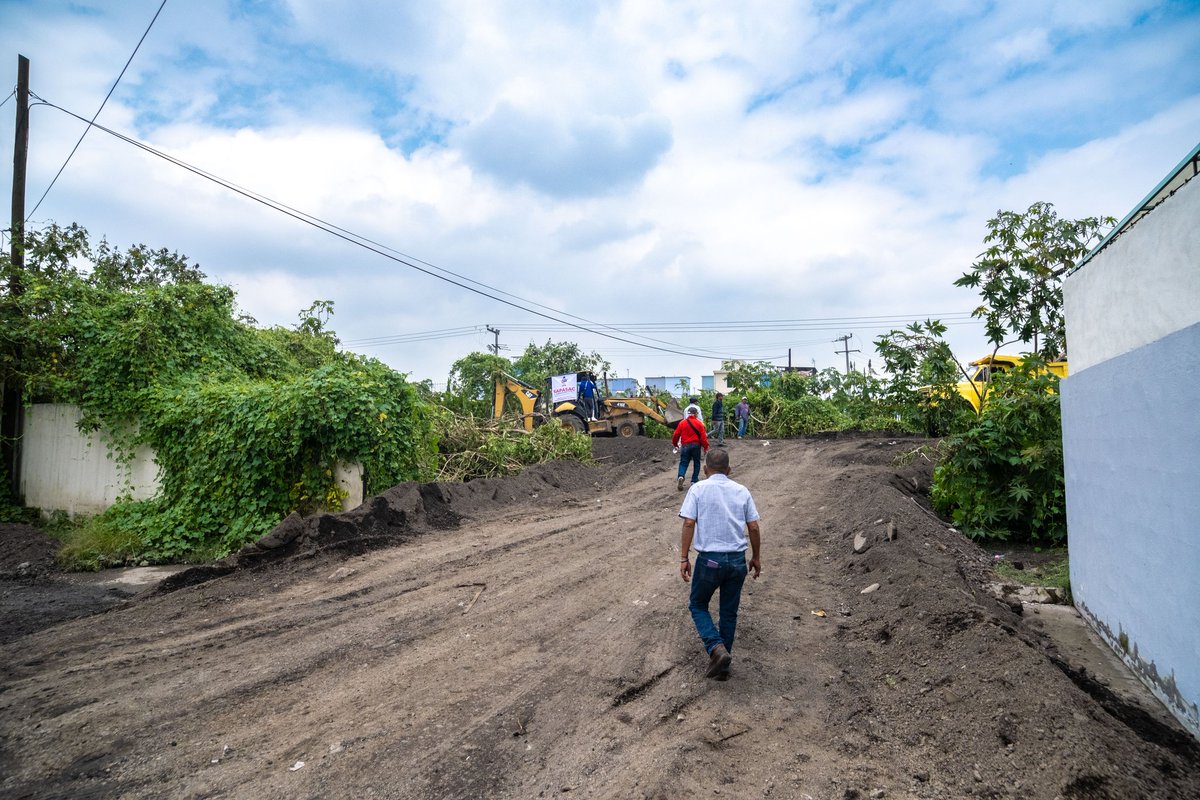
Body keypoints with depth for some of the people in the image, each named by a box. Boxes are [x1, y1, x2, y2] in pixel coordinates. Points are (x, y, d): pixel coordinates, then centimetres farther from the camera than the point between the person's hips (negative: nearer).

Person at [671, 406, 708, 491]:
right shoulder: (699, 423, -3)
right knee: (696, 463, 13)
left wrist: (674, 444, 18)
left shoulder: (682, 423, 1)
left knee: (683, 463, 6)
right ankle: (694, 481, 12)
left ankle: (681, 476, -21)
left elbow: (676, 435, 3)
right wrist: (705, 447, 1)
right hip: (696, 446, -1)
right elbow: (703, 436, -6)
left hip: (685, 446, 1)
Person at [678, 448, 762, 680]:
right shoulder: (742, 491, 7)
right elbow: (753, 528, 6)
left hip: (709, 559, -3)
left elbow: (689, 524, -10)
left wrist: (683, 558, -6)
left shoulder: (698, 489, -2)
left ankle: (717, 649, -4)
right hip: (738, 560, 3)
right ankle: (723, 665, 23)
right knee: (729, 612, 16)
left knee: (698, 605, 16)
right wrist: (756, 558, 17)